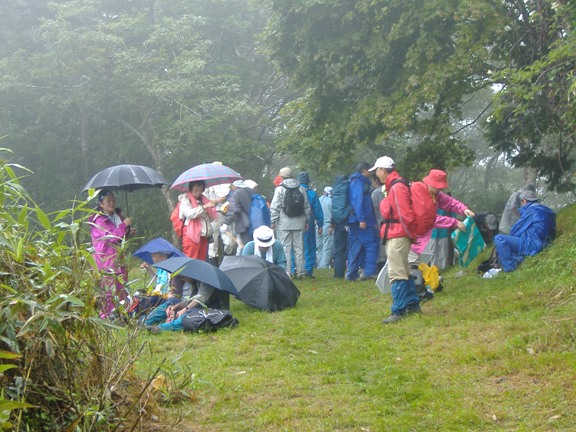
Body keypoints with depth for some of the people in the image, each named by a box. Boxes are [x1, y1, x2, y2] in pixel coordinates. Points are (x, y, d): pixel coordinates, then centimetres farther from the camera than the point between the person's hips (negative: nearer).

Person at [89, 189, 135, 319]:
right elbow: (110, 236, -23)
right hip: (105, 258, -8)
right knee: (108, 287, -8)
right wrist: (123, 225, -26)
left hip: (118, 257, 8)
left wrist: (128, 232, 4)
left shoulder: (117, 215, 12)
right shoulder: (99, 220, -12)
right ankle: (106, 316, -3)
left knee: (121, 286, 8)